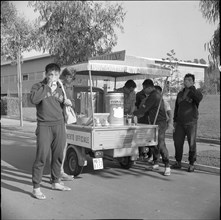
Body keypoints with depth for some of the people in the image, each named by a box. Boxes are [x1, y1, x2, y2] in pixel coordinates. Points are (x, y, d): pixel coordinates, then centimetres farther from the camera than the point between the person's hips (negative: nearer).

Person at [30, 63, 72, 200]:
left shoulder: (59, 88, 14)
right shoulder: (38, 86, -2)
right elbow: (33, 99, -24)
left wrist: (65, 102, 6)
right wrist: (48, 87, -20)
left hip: (59, 126, 6)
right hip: (44, 126, -5)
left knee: (58, 156, 12)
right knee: (41, 158, -6)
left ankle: (56, 183, 27)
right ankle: (36, 188, 3)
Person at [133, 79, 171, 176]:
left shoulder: (153, 96, -15)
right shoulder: (157, 95, 17)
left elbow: (143, 108, -14)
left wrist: (133, 113, 1)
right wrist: (142, 114, 17)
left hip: (159, 123, -10)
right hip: (155, 123, 10)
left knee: (161, 144, -12)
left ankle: (167, 166, -10)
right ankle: (156, 164, 19)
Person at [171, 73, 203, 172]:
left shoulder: (196, 92, -2)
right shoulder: (180, 93, 15)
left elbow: (199, 97, -28)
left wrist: (190, 88, -28)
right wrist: (175, 120, 17)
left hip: (191, 123, -5)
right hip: (180, 123, 5)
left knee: (192, 144, -1)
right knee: (178, 143, 7)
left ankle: (191, 164, 11)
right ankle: (178, 162, 21)